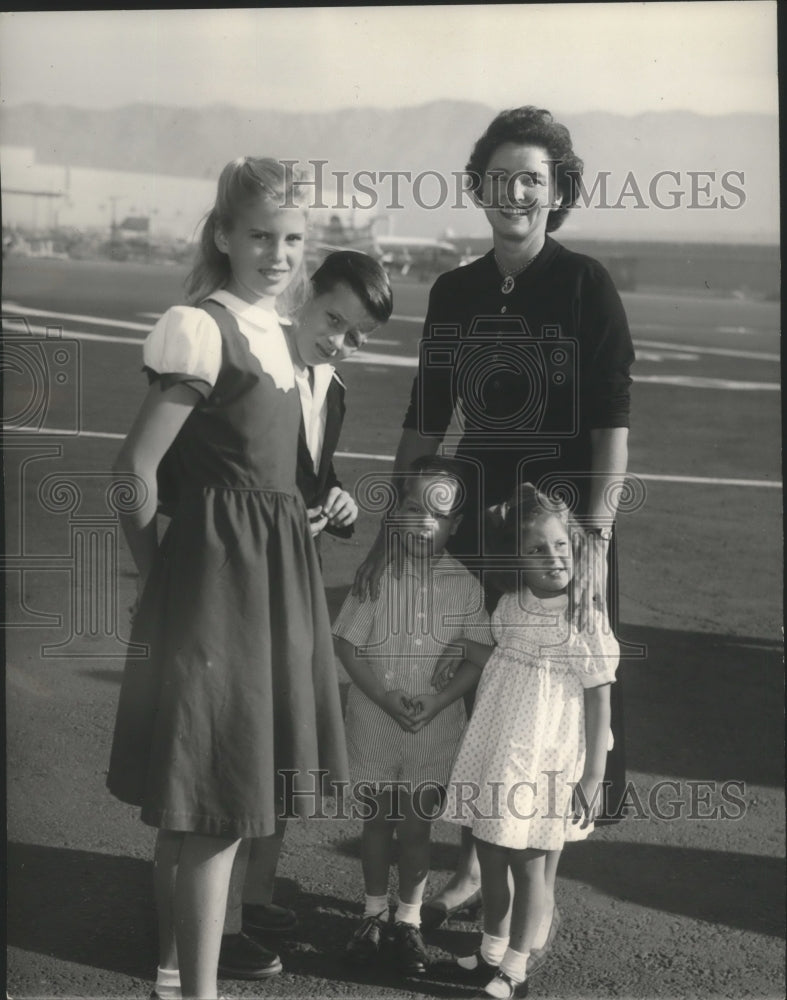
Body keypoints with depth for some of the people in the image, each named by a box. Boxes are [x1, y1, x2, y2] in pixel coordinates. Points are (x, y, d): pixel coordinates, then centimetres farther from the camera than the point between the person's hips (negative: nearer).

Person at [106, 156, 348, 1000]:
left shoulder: (272, 328, 11)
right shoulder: (200, 327, -15)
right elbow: (136, 467, -15)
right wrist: (158, 575, -7)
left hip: (273, 571, 9)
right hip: (220, 572, -9)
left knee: (211, 797, 19)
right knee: (214, 802, -3)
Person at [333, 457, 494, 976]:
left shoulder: (465, 585, -6)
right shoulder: (378, 576, -8)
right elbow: (348, 645, -7)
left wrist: (437, 701, -16)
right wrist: (386, 698, -16)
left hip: (436, 724, 0)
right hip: (375, 718, 0)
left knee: (418, 825, 8)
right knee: (378, 817, 13)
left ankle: (409, 920, 24)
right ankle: (374, 913, 29)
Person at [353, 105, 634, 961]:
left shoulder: (586, 287, -8)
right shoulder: (455, 293, 5)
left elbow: (612, 427, -13)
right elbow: (424, 423, 8)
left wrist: (596, 542, -22)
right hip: (474, 526, 5)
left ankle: (541, 897, 19)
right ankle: (470, 868, 33)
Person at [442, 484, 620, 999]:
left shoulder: (586, 618, -13)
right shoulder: (509, 606, 2)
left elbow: (599, 703, -11)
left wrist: (593, 778, -12)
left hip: (543, 761, -5)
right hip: (492, 753, 5)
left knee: (527, 862, 5)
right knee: (490, 855, 14)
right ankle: (493, 951, 31)